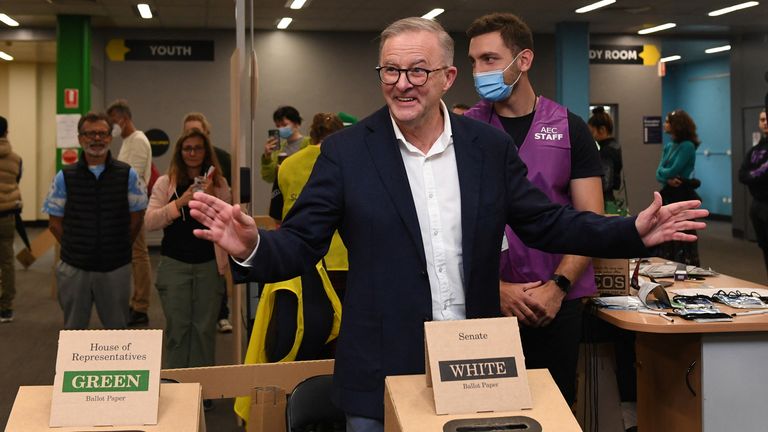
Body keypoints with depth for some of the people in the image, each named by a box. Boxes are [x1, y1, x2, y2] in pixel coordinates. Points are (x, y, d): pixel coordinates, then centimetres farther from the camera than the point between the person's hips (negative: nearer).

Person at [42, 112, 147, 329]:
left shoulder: (128, 175, -1)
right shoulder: (64, 177, 0)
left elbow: (136, 219, 5)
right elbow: (55, 222, 6)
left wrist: (119, 248, 4)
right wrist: (75, 249, 1)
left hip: (116, 268, 0)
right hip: (74, 268, 1)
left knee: (117, 329, 10)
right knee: (73, 330, 11)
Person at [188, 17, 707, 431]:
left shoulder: (490, 145, 2)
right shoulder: (346, 150, -5)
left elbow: (545, 223, 6)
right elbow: (301, 244, -7)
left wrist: (633, 232, -6)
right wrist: (252, 247, -29)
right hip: (382, 375, -2)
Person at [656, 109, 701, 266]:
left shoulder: (687, 146, -11)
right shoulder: (668, 146, 12)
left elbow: (672, 171, -17)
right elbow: (659, 174, 6)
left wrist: (663, 171, 3)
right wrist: (668, 179, -15)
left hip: (682, 195, -8)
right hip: (667, 194, 8)